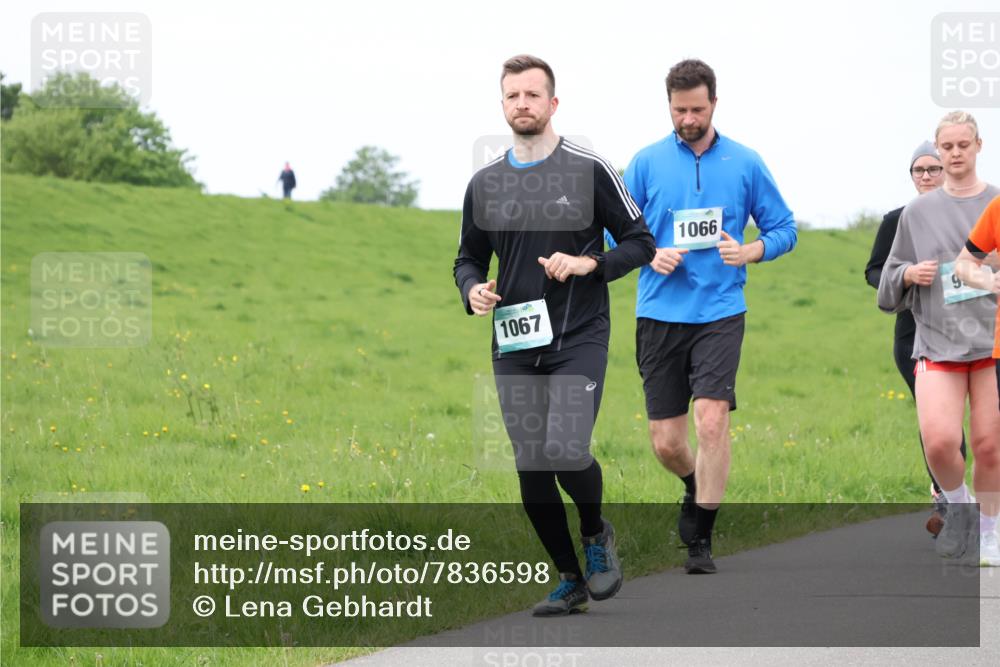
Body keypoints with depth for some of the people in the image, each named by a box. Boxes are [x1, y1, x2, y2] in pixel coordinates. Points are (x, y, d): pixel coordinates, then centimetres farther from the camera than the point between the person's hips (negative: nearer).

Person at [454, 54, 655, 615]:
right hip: (514, 348, 4)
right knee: (531, 470, 2)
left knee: (566, 450, -22)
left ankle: (597, 533, 9)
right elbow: (469, 257, 21)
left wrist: (589, 263, -15)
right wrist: (473, 290, -2)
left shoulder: (590, 170, -2)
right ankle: (571, 580, 19)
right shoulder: (485, 184, 9)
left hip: (579, 340, -4)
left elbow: (641, 242, 2)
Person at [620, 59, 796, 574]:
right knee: (665, 441, 3)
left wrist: (748, 251, -10)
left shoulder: (745, 164, 4)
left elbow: (783, 228, 10)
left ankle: (701, 539, -7)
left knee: (712, 420, -17)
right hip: (659, 314, 1)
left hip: (720, 314, -1)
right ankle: (697, 488, 37)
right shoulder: (647, 163, 4)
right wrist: (651, 255, -9)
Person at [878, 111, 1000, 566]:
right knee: (939, 440, -17)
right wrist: (909, 274, -5)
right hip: (937, 341, 1)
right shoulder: (918, 212, 9)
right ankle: (957, 506, 12)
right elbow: (889, 283, 15)